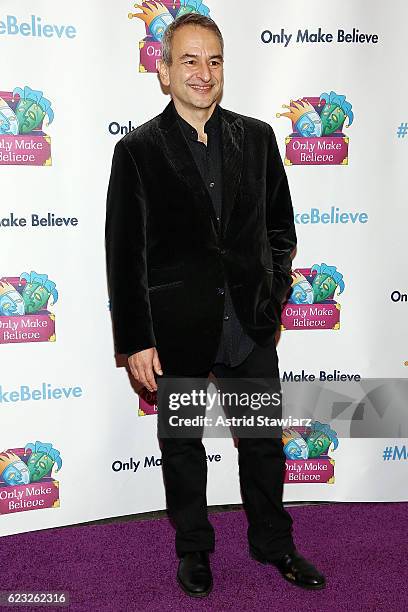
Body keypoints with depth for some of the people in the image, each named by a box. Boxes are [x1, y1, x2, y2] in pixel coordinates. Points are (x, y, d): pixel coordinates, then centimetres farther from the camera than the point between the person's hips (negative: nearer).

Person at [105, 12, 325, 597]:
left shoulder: (257, 137, 4)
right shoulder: (137, 149, -5)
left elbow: (280, 226, 12)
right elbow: (124, 255, -7)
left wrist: (273, 296, 2)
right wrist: (135, 341, -10)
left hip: (251, 327, 3)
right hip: (178, 330, -2)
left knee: (264, 441, 15)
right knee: (182, 445, 14)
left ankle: (274, 544, 38)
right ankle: (194, 550, 36)